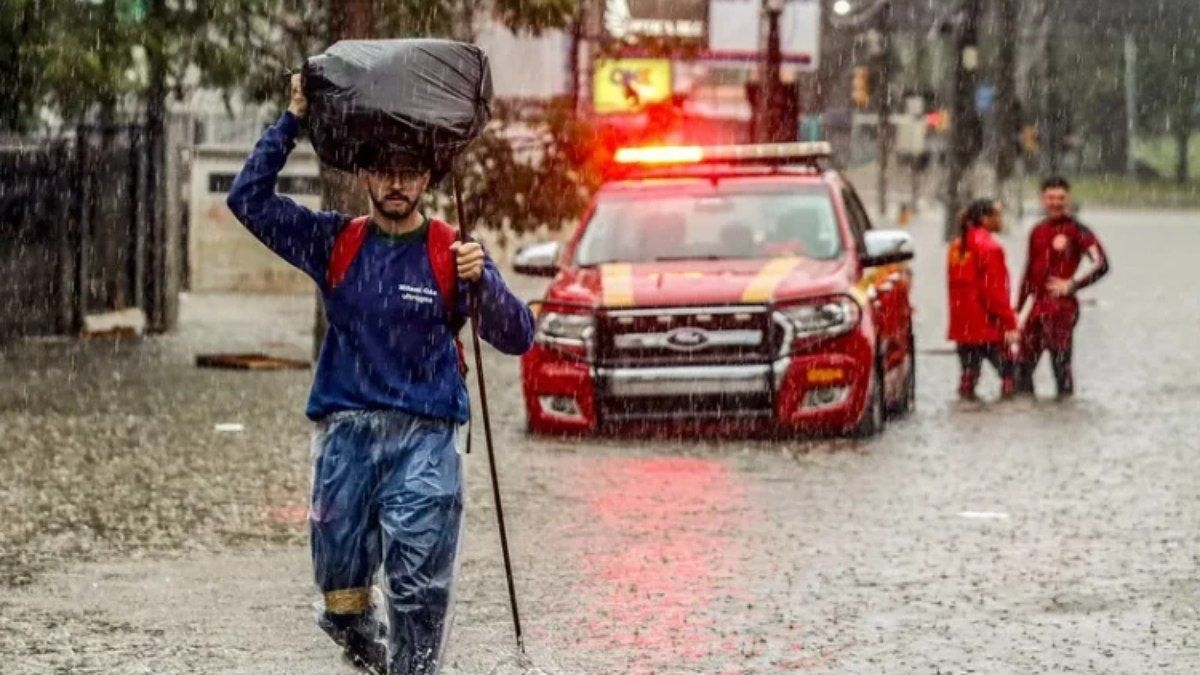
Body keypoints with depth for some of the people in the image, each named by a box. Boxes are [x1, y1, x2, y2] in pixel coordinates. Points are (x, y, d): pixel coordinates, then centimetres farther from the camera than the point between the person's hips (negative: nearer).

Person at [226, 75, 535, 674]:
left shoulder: (453, 254, 4)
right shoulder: (335, 245, 11)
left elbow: (517, 338, 0)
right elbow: (249, 199, 7)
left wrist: (482, 283, -19)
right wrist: (291, 123, 3)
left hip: (425, 438, -2)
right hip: (345, 432, 3)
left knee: (419, 589, -11)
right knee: (339, 596, 5)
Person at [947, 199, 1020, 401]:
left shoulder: (958, 246, 12)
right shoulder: (989, 247, -13)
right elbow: (995, 291, -17)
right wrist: (1009, 323, -14)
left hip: (962, 326, 8)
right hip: (988, 325, -8)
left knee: (969, 372, 10)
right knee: (1008, 370, 0)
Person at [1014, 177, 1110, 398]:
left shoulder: (1076, 230, -5)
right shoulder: (1037, 232, 15)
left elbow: (1100, 263, -12)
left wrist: (1072, 285, -12)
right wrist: (1018, 311, 21)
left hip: (1062, 305, -7)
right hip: (1037, 305, 7)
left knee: (1060, 362, -8)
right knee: (1023, 361, 8)